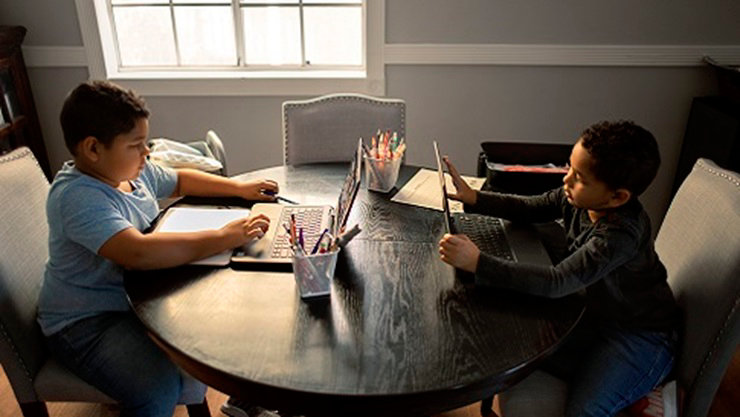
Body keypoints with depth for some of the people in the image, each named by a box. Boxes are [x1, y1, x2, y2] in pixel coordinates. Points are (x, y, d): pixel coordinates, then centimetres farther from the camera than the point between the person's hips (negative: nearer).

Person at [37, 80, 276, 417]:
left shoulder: (132, 171, 0)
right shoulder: (78, 197, -27)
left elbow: (180, 180, 19)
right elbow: (138, 253, -42)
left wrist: (239, 188, 6)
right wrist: (224, 237, -36)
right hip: (88, 322, -8)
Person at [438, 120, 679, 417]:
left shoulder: (622, 235, -36)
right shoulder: (578, 198, -14)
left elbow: (556, 283, -41)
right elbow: (529, 208, 2)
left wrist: (478, 263, -46)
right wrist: (473, 198, -12)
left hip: (641, 335, -7)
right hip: (596, 314, 7)